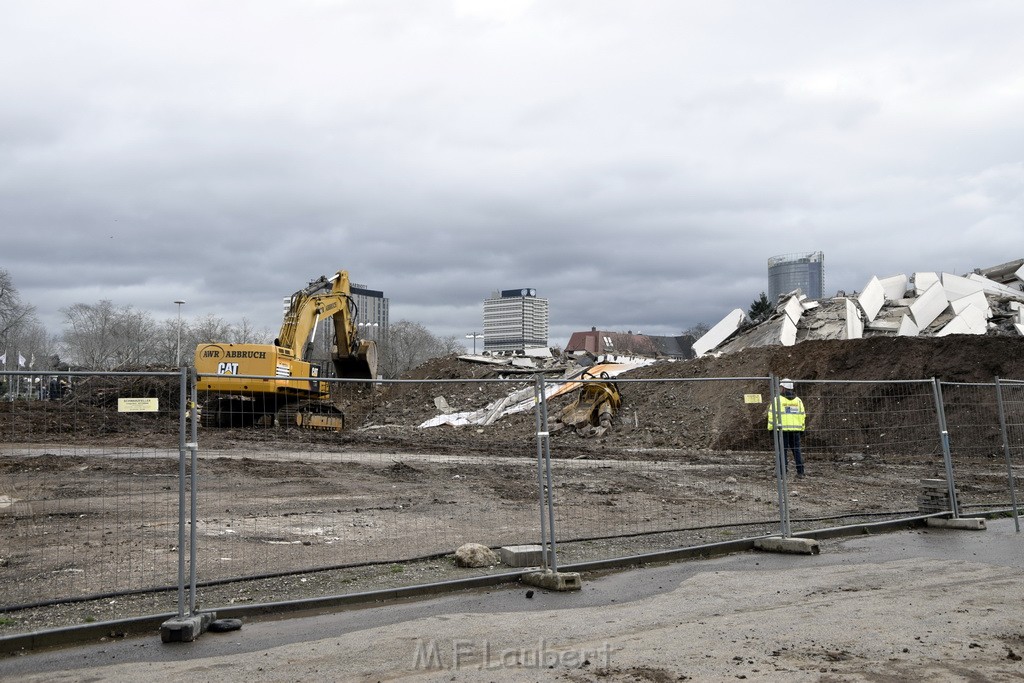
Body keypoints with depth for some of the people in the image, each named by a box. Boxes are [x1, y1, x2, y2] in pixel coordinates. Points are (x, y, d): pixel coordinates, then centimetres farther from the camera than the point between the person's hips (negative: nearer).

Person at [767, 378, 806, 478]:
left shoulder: (778, 399, -5)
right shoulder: (798, 400, 10)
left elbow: (772, 414, -6)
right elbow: (802, 415, 11)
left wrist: (770, 428, 2)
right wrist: (801, 429, 18)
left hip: (782, 429, -4)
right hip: (795, 429, 4)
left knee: (783, 451, 0)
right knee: (797, 450, 8)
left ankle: (783, 473, -2)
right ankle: (800, 472, 6)